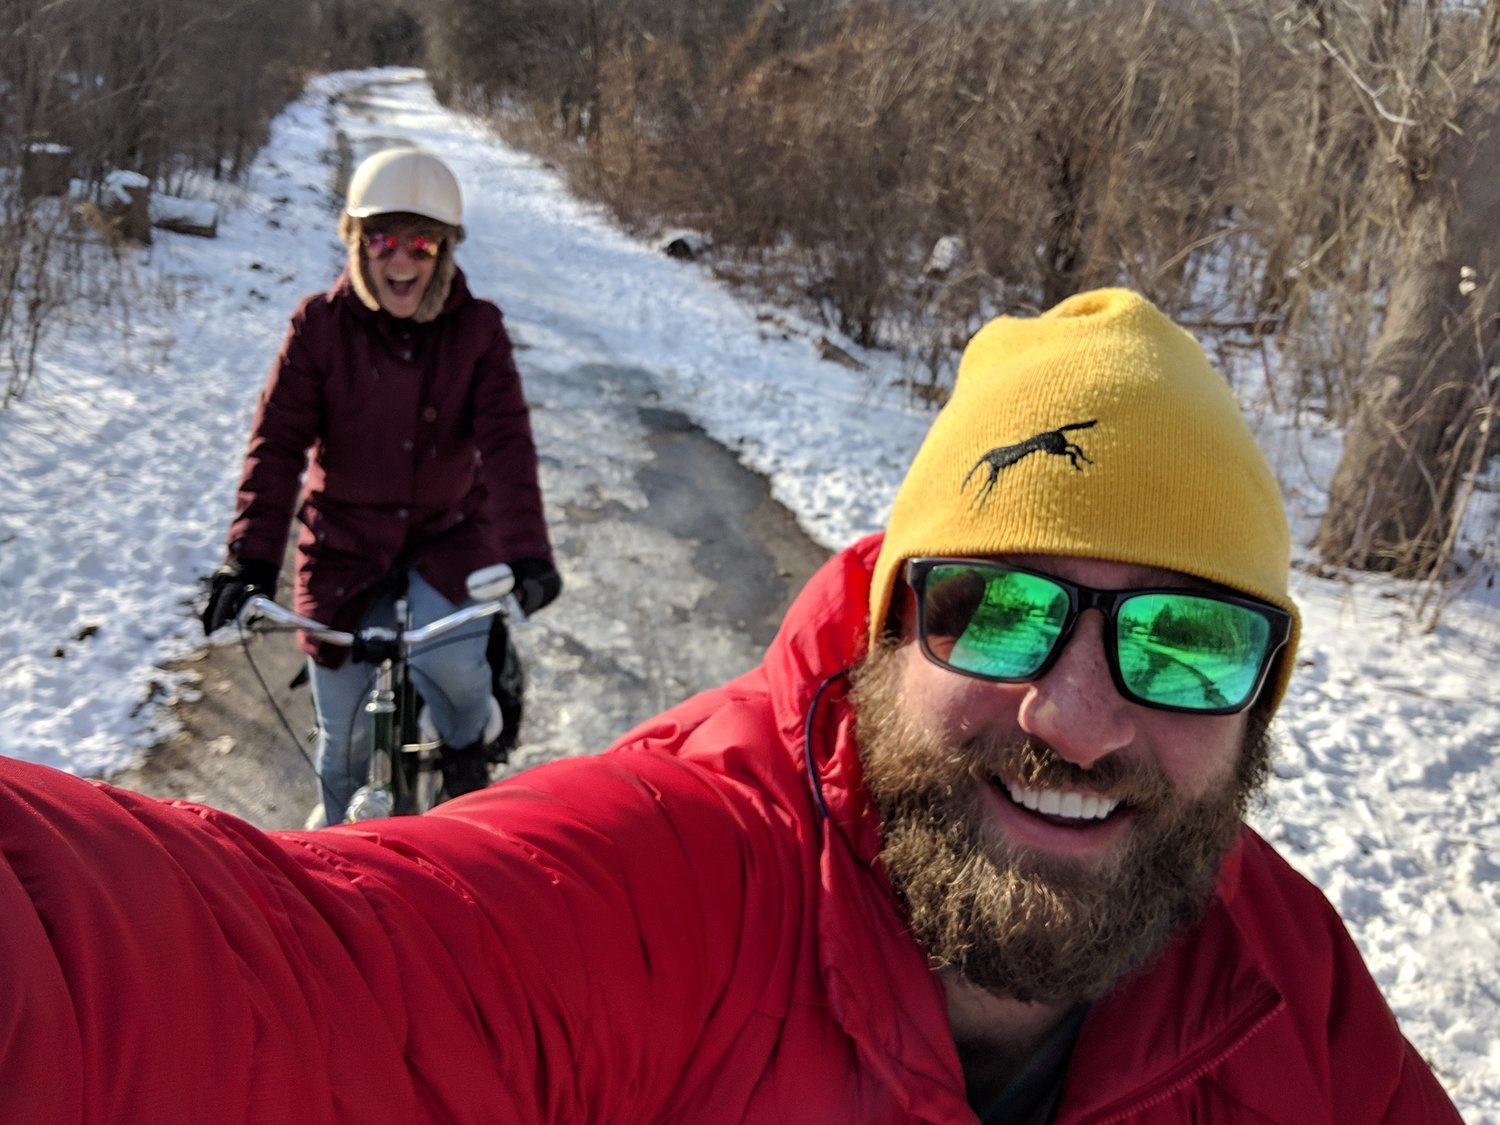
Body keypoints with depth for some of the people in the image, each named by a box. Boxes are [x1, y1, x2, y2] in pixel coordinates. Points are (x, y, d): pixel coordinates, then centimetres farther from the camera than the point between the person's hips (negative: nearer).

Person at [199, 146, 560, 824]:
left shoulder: (477, 329, -9)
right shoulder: (320, 325, -10)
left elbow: (507, 443, -18)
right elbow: (276, 443, -15)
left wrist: (526, 553, -33)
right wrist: (250, 560, -27)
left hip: (448, 533, 0)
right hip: (344, 541, 1)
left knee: (449, 659, -29)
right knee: (346, 737, 6)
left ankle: (471, 745, 7)